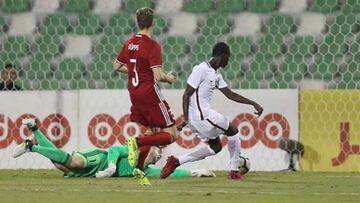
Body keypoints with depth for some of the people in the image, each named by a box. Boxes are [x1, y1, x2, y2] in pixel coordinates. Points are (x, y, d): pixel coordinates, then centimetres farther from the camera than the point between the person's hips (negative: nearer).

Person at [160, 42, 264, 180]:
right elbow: (187, 94, -16)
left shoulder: (216, 75, 13)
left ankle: (176, 162, 11)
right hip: (201, 115, -10)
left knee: (216, 147, 16)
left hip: (205, 114, 10)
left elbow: (230, 94, 19)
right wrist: (185, 119, -21)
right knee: (233, 131, 3)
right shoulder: (201, 69, -15)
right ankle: (234, 171, 12)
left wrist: (253, 104, 15)